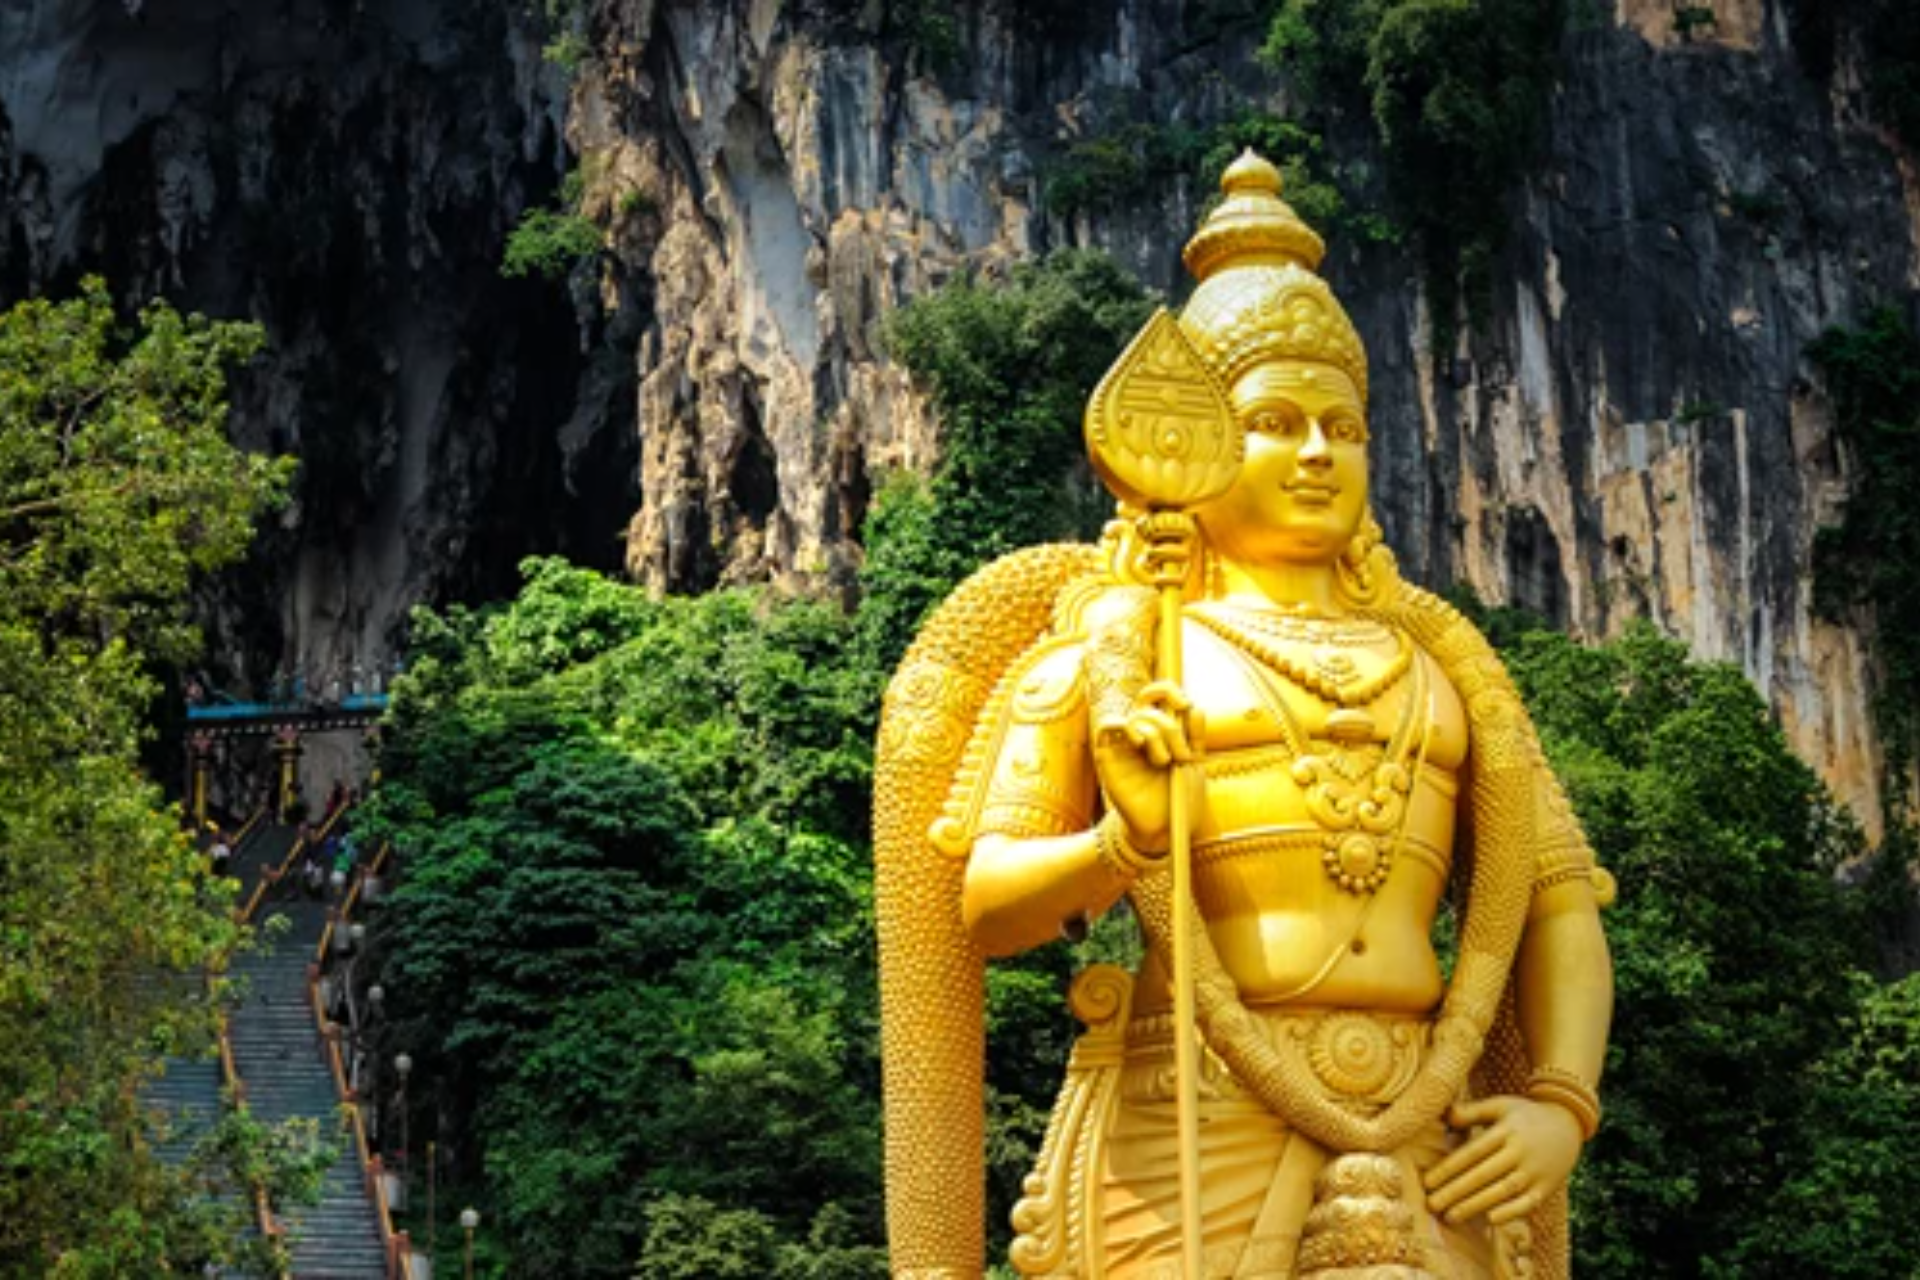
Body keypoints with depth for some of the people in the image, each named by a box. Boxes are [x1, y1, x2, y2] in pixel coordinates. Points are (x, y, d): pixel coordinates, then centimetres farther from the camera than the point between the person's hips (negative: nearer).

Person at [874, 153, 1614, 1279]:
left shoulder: (1438, 657, 18)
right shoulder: (1109, 638, 8)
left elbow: (1559, 898, 16)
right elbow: (978, 908, 4)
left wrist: (1561, 1105, 0)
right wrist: (1127, 839, -14)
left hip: (1430, 1159, 3)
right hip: (1197, 1145, -3)